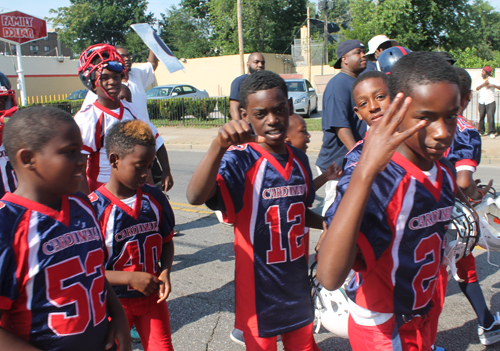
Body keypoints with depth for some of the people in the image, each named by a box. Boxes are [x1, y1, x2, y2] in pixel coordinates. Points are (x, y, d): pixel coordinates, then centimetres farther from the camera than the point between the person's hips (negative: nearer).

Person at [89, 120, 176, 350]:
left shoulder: (155, 198, -4)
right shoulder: (94, 208, -19)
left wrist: (165, 271, -10)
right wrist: (130, 278, -24)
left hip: (152, 296, 4)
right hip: (114, 302, -3)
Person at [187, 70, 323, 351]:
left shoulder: (299, 159, 1)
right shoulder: (240, 160, -19)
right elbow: (196, 196, -38)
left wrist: (327, 223, -1)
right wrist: (219, 146, -50)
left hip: (297, 283, 6)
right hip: (259, 288, -5)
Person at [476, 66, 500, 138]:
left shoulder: (493, 80, 3)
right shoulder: (480, 80, 11)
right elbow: (476, 88, -1)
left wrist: (493, 85, -16)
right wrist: (483, 84, -13)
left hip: (490, 102, -3)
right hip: (481, 102, 3)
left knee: (491, 116, -9)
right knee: (481, 116, 1)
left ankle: (491, 132, -1)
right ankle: (481, 131, 13)